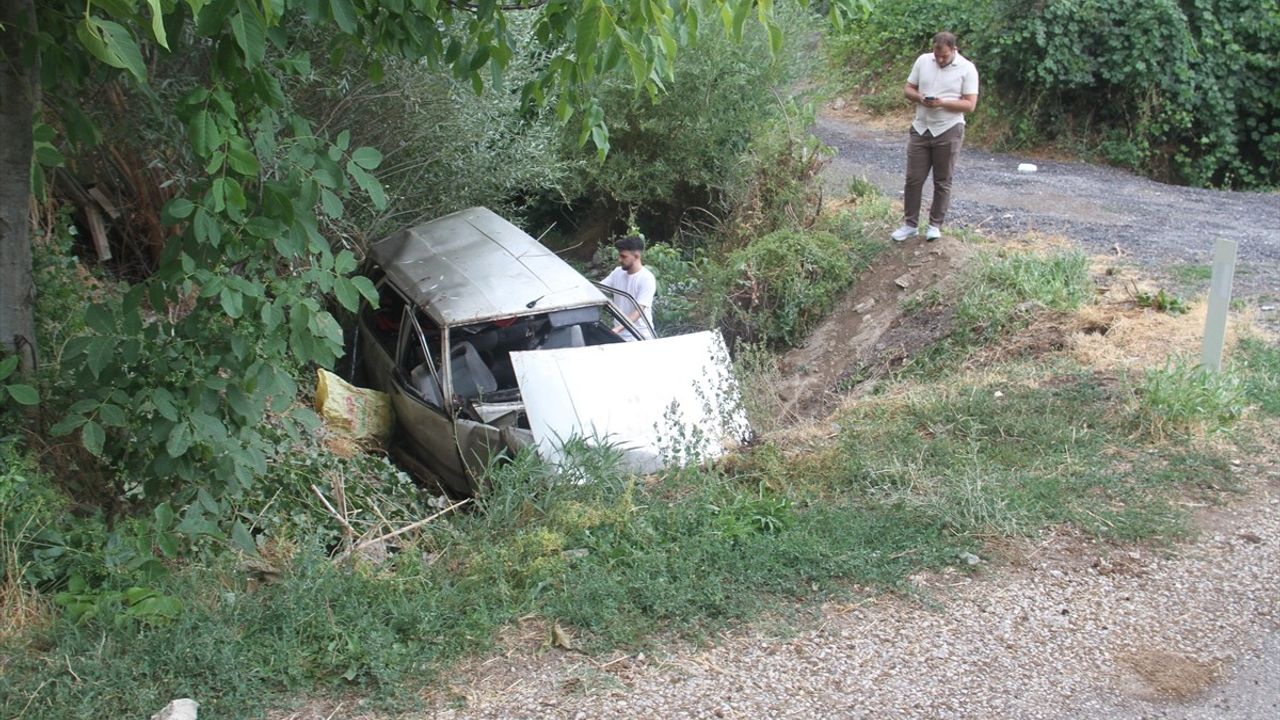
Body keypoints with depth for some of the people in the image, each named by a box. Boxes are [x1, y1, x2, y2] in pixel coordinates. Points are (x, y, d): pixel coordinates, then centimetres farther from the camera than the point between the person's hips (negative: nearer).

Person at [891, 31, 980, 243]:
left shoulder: (967, 69, -8)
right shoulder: (923, 61, 3)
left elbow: (970, 105, -11)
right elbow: (908, 89, 9)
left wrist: (943, 103, -23)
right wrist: (918, 97, -13)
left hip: (948, 132, -3)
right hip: (921, 129, 3)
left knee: (942, 181, 6)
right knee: (913, 178, 4)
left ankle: (935, 225, 18)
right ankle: (910, 224, 15)